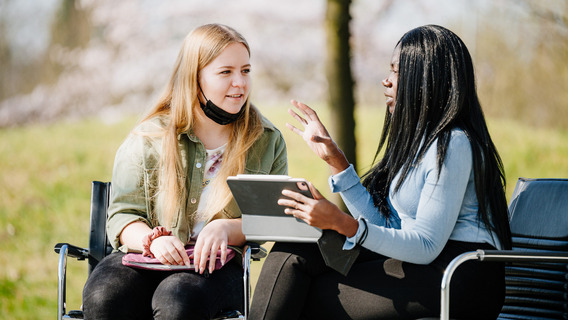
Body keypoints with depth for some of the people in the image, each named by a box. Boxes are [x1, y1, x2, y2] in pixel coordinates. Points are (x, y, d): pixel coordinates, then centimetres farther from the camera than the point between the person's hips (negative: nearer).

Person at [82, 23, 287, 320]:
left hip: (219, 266, -1)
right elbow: (122, 215, 5)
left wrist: (226, 228, -14)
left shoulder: (267, 141, 8)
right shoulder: (148, 139, 5)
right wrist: (153, 239, -19)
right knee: (103, 296, -33)